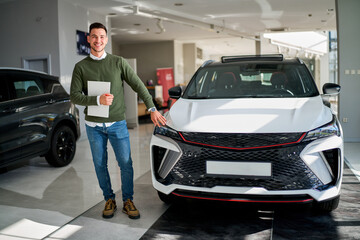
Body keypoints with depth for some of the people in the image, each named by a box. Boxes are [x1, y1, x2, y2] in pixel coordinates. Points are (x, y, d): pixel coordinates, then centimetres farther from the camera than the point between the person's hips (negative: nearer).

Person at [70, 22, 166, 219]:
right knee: (100, 165, 9)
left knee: (126, 164, 0)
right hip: (94, 125, 1)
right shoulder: (80, 67, 2)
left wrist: (152, 109, -7)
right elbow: (74, 96, -4)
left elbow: (138, 86, 1)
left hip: (117, 123, -1)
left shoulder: (118, 62, 1)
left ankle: (128, 201, 18)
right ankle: (109, 200, 26)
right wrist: (97, 100, -20)